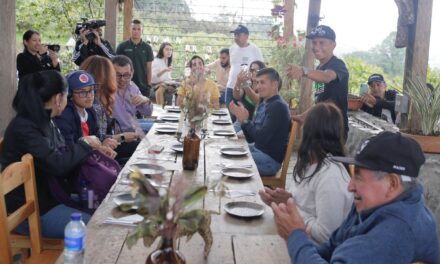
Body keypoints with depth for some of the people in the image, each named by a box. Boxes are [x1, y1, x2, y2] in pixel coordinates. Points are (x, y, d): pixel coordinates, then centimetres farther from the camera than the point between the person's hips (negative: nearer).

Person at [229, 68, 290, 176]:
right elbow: (251, 138, 10)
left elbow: (261, 138, -25)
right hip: (257, 149, 9)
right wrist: (241, 118, -3)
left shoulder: (278, 107, -18)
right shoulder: (263, 104, 10)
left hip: (270, 159, -9)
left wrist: (245, 120, -14)